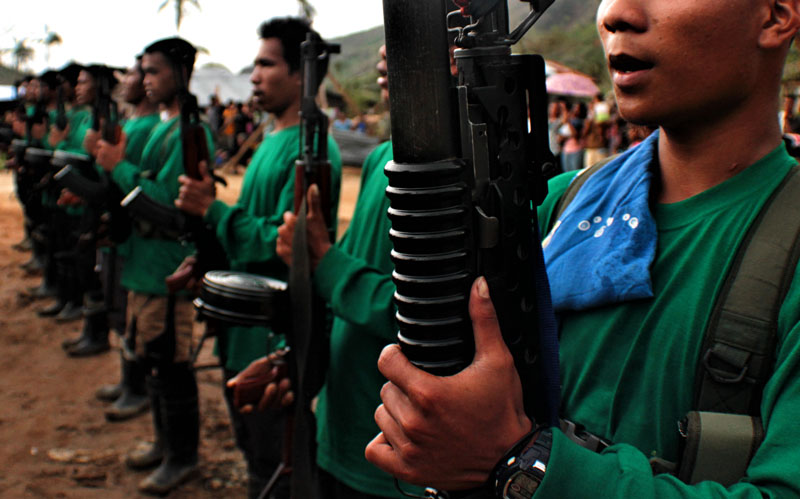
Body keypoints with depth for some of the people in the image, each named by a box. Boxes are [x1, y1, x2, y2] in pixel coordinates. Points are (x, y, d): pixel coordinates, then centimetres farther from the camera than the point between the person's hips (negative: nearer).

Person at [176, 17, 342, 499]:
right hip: (244, 326, 10)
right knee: (252, 446, 23)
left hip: (277, 336, -10)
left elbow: (283, 241, -24)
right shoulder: (272, 142, 13)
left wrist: (211, 209, -21)